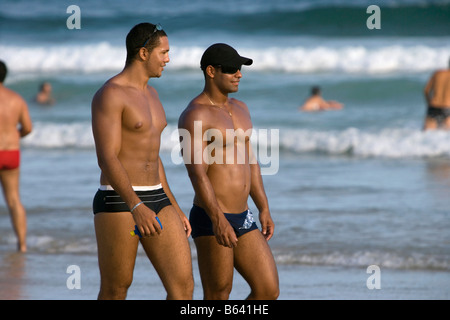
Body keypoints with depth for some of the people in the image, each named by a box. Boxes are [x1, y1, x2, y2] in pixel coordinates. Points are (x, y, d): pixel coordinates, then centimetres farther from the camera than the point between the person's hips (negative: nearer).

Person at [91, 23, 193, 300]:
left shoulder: (150, 94, 16)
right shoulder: (109, 95, -13)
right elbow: (107, 158, -22)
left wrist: (174, 208, 22)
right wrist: (137, 207, -32)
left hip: (155, 199, 8)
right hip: (117, 202, -8)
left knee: (184, 286, -3)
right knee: (115, 291, 3)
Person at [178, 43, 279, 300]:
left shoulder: (239, 109, 15)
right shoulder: (194, 116, -13)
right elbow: (197, 174, -22)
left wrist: (264, 210, 17)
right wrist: (218, 220, -31)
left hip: (243, 220, 8)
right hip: (211, 221, -8)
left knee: (269, 292, 1)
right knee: (218, 299, -2)